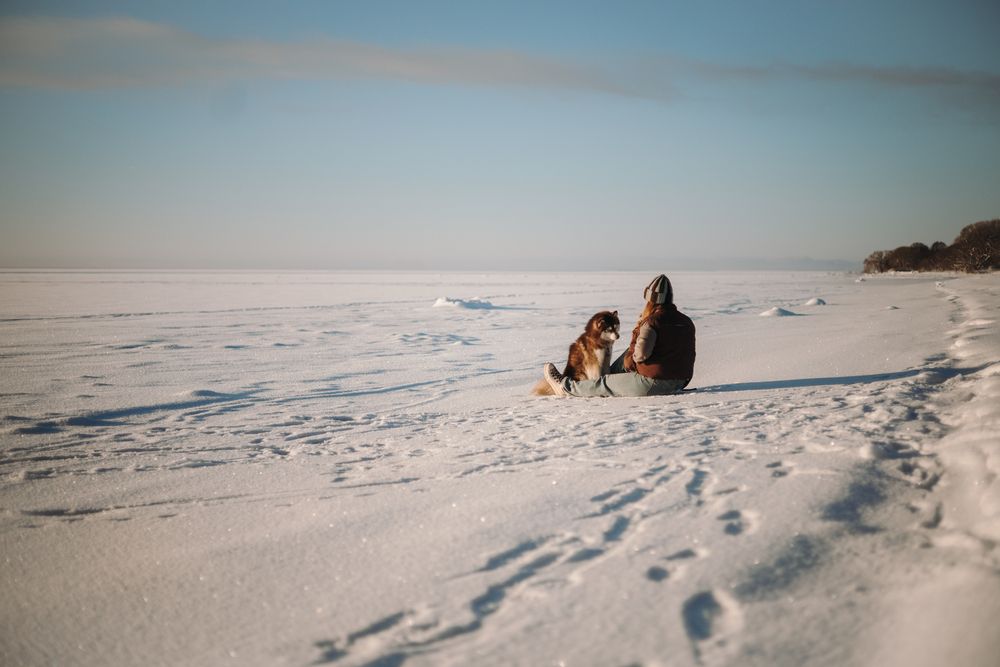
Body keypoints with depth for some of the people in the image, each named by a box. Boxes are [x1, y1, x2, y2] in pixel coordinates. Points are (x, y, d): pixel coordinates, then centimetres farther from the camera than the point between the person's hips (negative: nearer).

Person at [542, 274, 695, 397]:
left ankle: (566, 387, 26)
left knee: (605, 383, 10)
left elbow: (640, 354, -26)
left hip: (653, 384, -8)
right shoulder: (687, 322, 6)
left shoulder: (652, 322, -17)